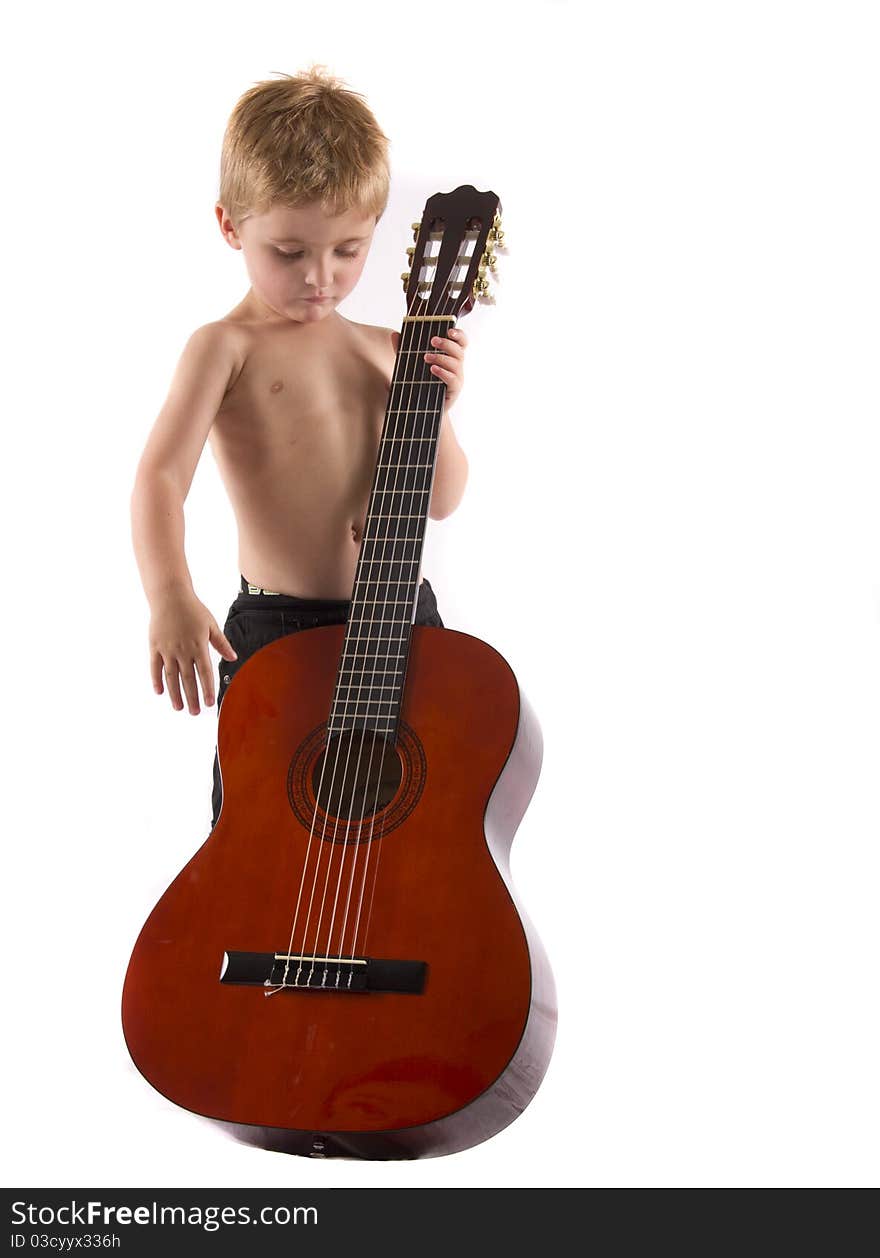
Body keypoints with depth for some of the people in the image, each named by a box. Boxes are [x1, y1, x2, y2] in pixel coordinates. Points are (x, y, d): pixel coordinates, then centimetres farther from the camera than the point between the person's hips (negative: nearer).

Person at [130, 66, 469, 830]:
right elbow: (161, 477, -17)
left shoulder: (388, 352, 9)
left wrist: (434, 409, -8)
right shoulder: (227, 348, -4)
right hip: (276, 631, -4)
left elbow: (441, 501, 10)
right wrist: (171, 596, -32)